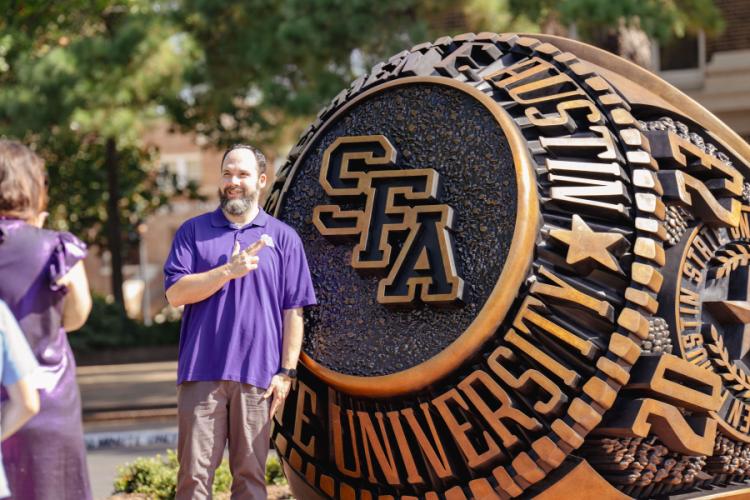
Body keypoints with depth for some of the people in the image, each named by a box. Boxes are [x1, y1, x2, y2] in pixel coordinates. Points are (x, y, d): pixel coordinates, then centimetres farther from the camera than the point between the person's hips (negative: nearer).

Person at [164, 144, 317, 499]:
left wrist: (286, 371, 0)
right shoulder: (193, 231, 10)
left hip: (257, 375, 0)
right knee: (195, 471, -1)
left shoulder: (282, 237, 9)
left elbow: (293, 311, 7)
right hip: (202, 372, 0)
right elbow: (175, 293, -1)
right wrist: (229, 271, -12)